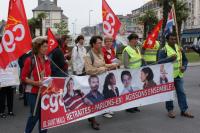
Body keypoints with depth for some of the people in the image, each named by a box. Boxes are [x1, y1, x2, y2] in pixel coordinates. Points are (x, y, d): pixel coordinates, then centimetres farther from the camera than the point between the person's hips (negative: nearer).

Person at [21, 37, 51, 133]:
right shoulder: (30, 60, -11)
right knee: (35, 115, 1)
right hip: (33, 92, -5)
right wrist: (36, 83, -21)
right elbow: (23, 77, -9)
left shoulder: (47, 60, 6)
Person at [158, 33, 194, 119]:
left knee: (181, 92, 6)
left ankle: (184, 110, 14)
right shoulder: (163, 50, -8)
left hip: (179, 75, 5)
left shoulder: (179, 49, 9)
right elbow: (160, 61, -20)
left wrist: (184, 66, -3)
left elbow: (185, 60, 17)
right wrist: (170, 58, -30)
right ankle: (170, 110, 18)